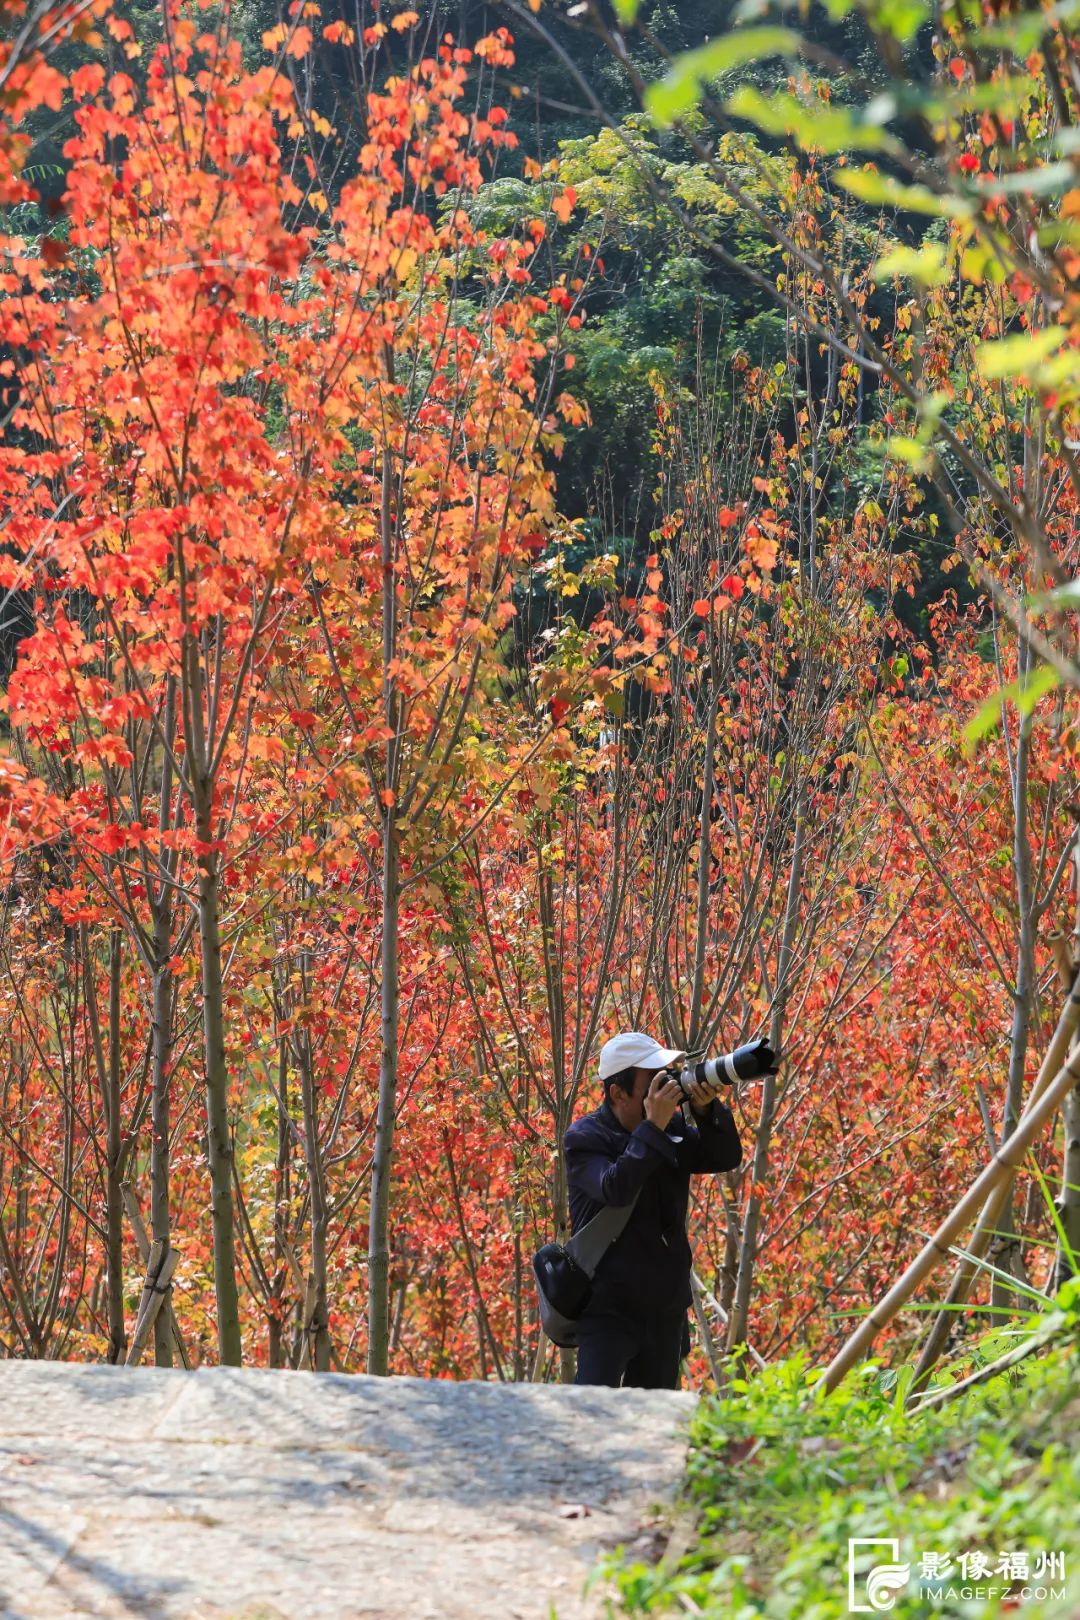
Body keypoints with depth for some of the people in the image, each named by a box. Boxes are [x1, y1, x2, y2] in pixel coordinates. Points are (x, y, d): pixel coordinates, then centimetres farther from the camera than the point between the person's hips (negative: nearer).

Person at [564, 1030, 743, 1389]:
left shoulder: (672, 1130, 6)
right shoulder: (584, 1138, -11)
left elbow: (727, 1157, 1)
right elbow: (615, 1187, -27)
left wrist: (707, 1110, -16)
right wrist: (653, 1127, -28)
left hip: (666, 1305, 6)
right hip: (608, 1306, -6)